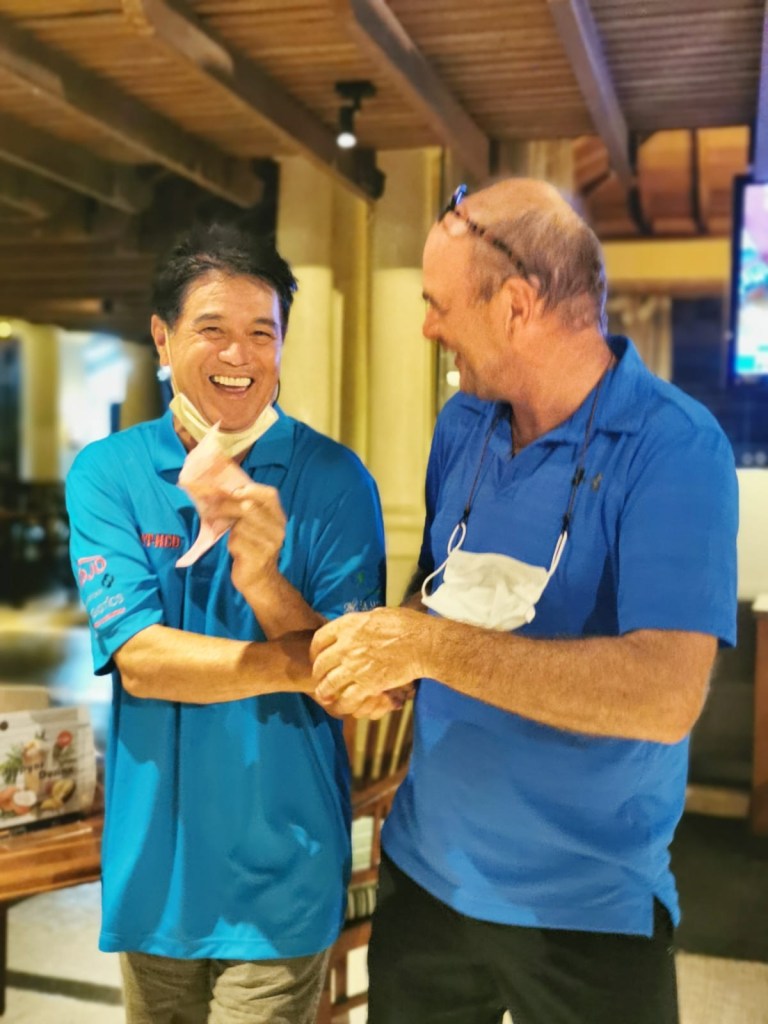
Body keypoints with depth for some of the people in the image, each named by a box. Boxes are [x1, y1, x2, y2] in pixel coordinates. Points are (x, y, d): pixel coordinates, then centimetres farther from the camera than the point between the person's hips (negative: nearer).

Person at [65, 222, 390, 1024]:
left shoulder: (334, 479, -9)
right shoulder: (106, 474, -5)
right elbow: (138, 657, -13)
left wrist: (263, 581, -29)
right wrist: (295, 663, -19)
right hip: (154, 862, 2)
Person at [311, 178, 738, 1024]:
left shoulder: (673, 448, -19)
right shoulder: (461, 424, 0)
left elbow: (666, 695, -29)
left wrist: (426, 645, -29)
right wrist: (375, 665, -8)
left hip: (588, 910, -5)